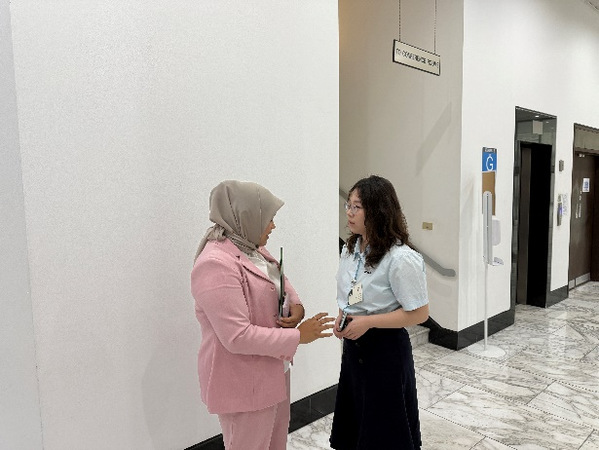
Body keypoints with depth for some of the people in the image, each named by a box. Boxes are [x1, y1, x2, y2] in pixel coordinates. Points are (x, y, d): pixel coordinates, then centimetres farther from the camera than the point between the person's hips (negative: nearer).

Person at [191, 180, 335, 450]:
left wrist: (296, 305, -6)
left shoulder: (251, 248, 2)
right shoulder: (216, 265, -27)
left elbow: (280, 282, 16)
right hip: (242, 381, -9)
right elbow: (237, 337, -30)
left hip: (272, 369, 9)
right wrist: (297, 336, -22)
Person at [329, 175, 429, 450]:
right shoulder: (350, 249, 2)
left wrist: (368, 322, -23)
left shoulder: (401, 258, -23)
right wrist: (341, 318, -4)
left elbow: (419, 313, -19)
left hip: (385, 347, -7)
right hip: (354, 345, 7)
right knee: (354, 422, 21)